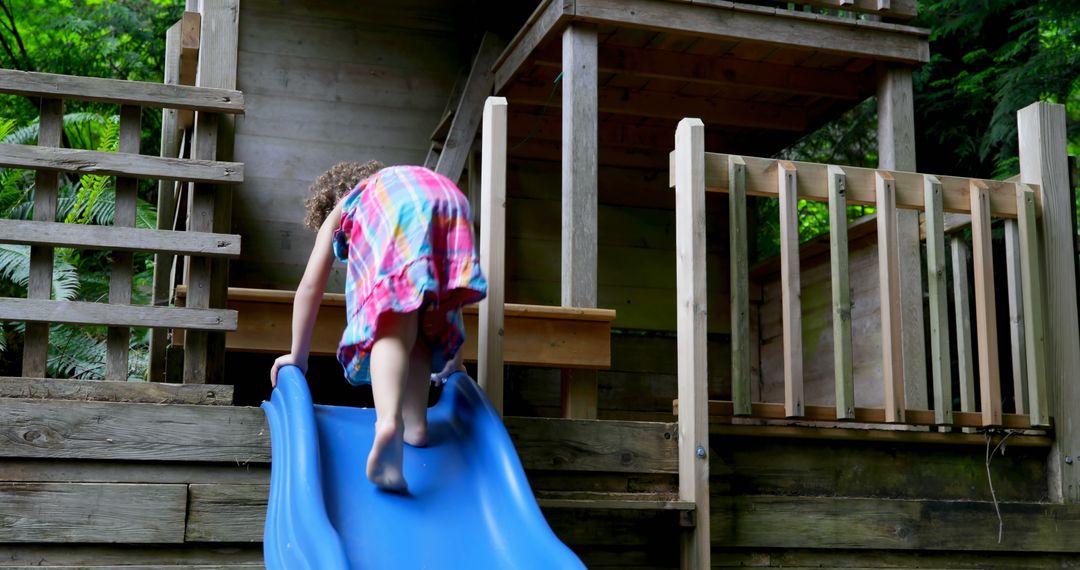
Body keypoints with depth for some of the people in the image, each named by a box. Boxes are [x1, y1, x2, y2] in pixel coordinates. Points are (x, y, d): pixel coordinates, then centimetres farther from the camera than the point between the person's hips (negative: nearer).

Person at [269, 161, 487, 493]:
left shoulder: (339, 211, 38)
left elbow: (310, 285, 29)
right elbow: (446, 293, 47)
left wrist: (298, 356, 35)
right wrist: (453, 355, 54)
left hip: (390, 207, -4)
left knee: (392, 326, -14)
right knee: (420, 328, 18)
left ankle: (389, 420, -38)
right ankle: (414, 421, 5)